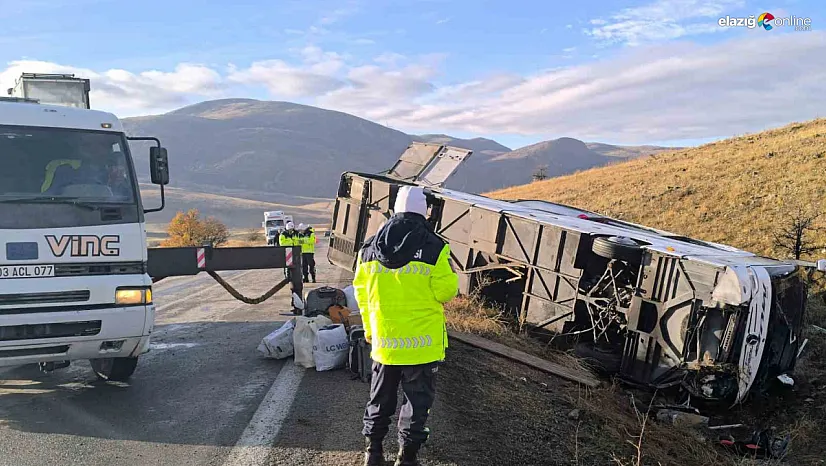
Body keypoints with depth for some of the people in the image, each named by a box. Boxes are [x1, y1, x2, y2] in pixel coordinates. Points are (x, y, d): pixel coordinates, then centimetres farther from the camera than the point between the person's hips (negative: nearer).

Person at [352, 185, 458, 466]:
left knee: (380, 399, 19)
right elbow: (446, 290, -14)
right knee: (417, 400, 11)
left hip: (384, 340, 4)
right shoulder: (434, 248, -14)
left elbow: (361, 292, 8)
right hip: (423, 341, -4)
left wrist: (370, 328, 20)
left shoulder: (370, 248, 1)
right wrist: (449, 279, 9)